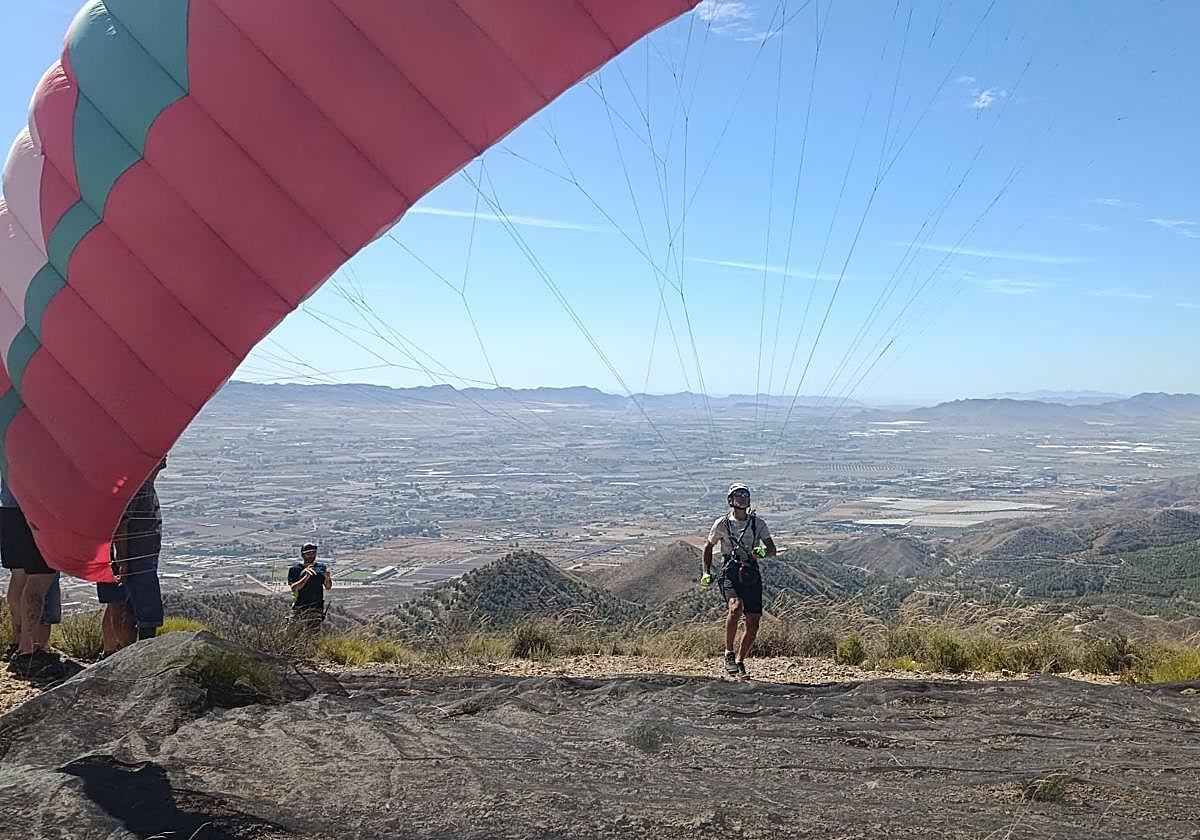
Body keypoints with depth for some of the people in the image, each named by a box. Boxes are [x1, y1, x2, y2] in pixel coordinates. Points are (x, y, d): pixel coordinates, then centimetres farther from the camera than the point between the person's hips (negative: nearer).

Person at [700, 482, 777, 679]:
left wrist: (763, 552, -22)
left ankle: (740, 661, 18)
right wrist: (706, 573, 5)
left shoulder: (758, 523, 5)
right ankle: (729, 653, -14)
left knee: (753, 624, -2)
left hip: (752, 575, 3)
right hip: (730, 574, -2)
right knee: (736, 607, -30)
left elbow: (772, 549, 1)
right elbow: (708, 548, 14)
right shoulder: (722, 523, 2)